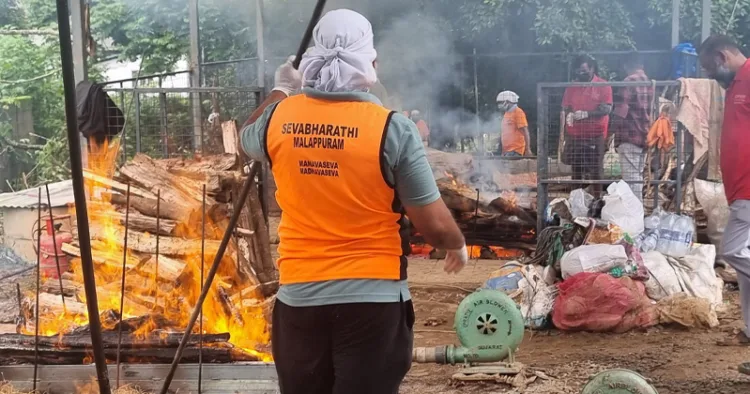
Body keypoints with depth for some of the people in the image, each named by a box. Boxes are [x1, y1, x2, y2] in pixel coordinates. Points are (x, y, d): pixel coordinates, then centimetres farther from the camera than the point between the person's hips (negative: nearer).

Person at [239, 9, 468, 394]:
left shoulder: (279, 118, -2)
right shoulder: (391, 128, -14)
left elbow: (248, 138, 24)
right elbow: (434, 226, -10)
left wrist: (280, 92, 39)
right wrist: (457, 245, 12)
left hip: (299, 296, 4)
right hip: (372, 298, -4)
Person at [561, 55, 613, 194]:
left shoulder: (603, 86, -3)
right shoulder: (572, 87, 8)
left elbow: (606, 109, -11)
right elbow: (565, 107, 9)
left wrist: (586, 114, -23)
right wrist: (568, 115, -15)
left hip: (596, 135, -3)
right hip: (575, 134, 3)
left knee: (595, 170, 2)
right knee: (576, 170, 7)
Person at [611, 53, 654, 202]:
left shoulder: (629, 81, -9)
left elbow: (620, 112, -14)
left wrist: (612, 135, -5)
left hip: (629, 137, -8)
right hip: (644, 137, 8)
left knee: (631, 178, -8)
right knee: (638, 177, 14)